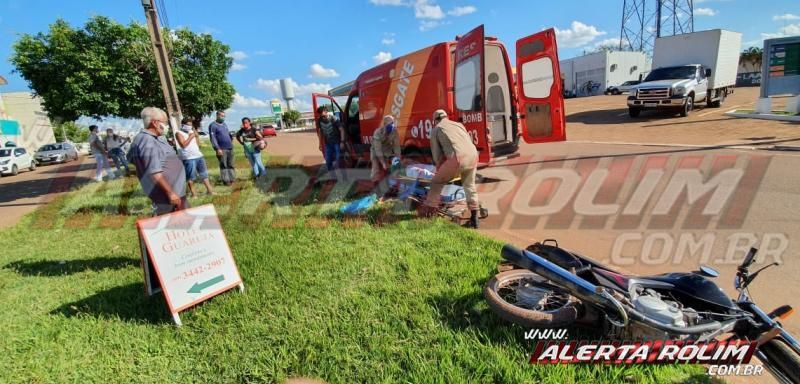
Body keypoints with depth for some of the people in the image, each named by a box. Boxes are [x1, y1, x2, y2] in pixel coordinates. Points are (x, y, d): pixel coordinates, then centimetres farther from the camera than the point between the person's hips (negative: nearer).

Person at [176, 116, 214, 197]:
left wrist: (197, 136, 6)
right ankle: (193, 193, 3)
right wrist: (190, 137, -10)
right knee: (190, 176, -3)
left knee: (204, 174, 10)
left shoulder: (192, 132, 18)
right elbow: (183, 144, -14)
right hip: (188, 158, -7)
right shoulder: (179, 133, -2)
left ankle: (209, 190, 16)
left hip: (199, 155, 7)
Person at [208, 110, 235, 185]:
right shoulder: (213, 125, -6)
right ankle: (226, 180, 2)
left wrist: (231, 143, 17)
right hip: (222, 149, -7)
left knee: (231, 165, 10)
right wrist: (217, 149, -18)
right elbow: (213, 138, -12)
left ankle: (232, 178, 17)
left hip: (230, 148, 7)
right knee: (224, 165, -3)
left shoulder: (225, 124, 17)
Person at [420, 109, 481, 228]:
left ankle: (428, 210, 19)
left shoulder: (436, 130, 17)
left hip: (457, 158, -5)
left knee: (437, 182, 15)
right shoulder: (459, 125, 31)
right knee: (469, 186, 23)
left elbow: (436, 154, 12)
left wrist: (440, 169, 27)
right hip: (473, 155, 5)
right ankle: (474, 218, 24)